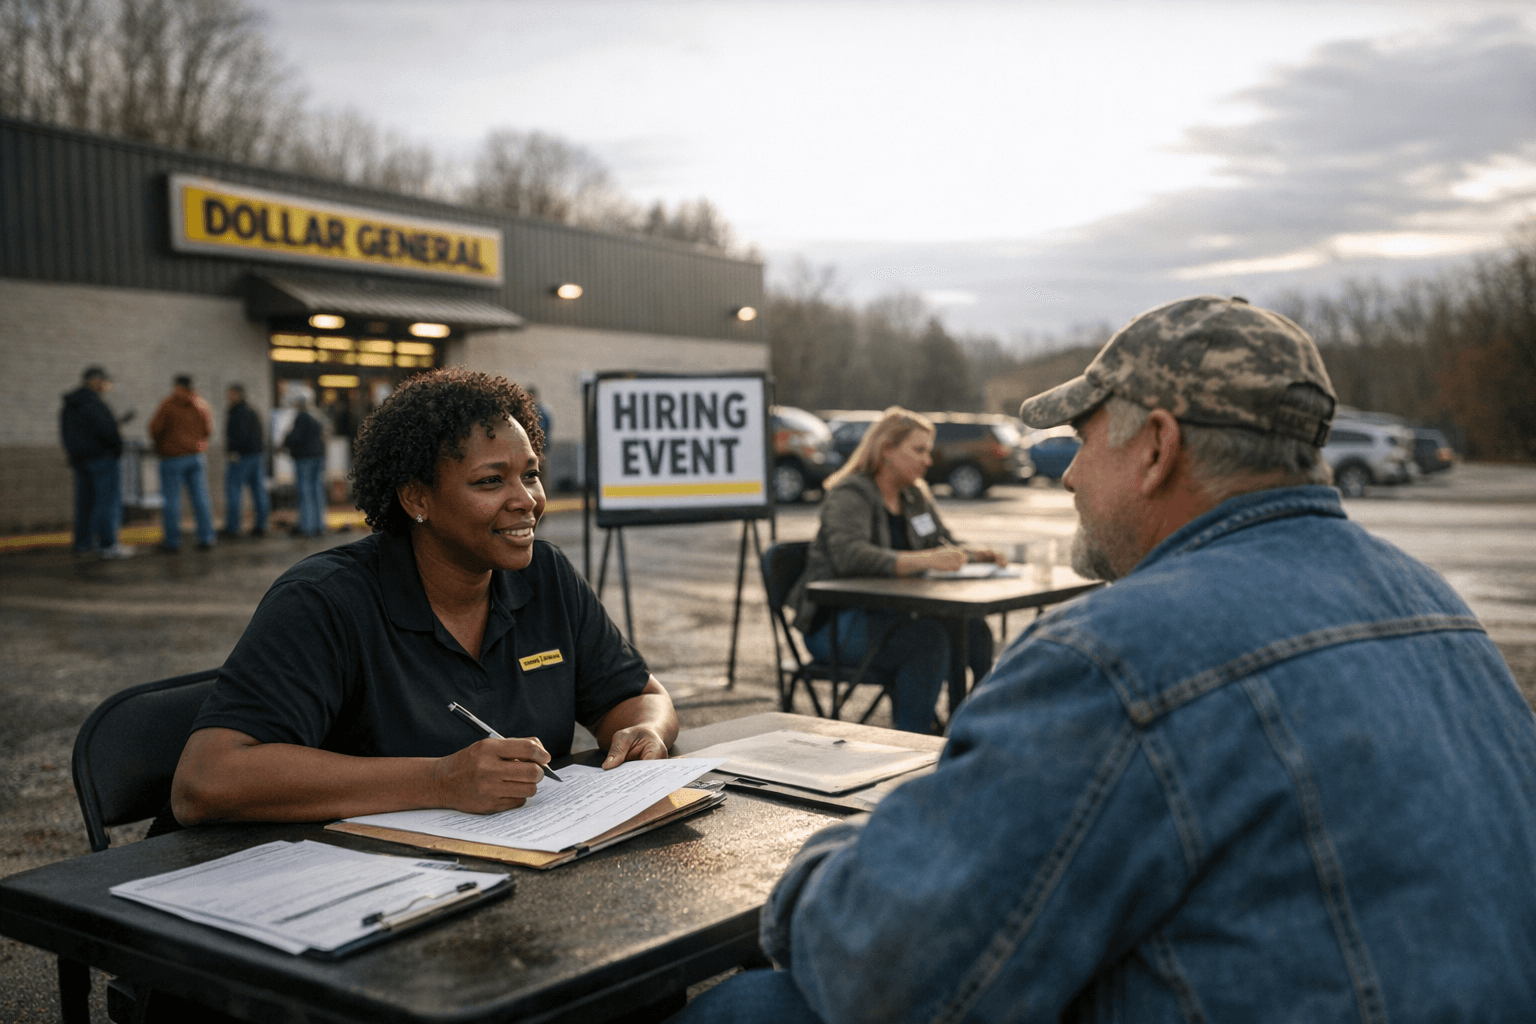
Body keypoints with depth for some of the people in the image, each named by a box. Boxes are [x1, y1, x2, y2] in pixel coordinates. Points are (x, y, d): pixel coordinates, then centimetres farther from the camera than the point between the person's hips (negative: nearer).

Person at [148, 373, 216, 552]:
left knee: (171, 499, 2)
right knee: (200, 497, 6)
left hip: (173, 457, -5)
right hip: (196, 455, 5)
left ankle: (172, 540, 4)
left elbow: (155, 429, -10)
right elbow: (208, 429, 11)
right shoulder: (201, 404, 6)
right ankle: (205, 538, 6)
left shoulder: (168, 404, -10)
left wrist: (158, 443, 10)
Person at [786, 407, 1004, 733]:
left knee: (973, 629, -17)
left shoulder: (915, 496, 13)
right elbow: (850, 556, -31)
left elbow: (943, 544, 23)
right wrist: (924, 560, -41)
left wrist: (976, 554, -1)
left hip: (886, 614, 7)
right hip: (834, 624, -7)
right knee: (929, 637, -31)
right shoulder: (849, 495, -13)